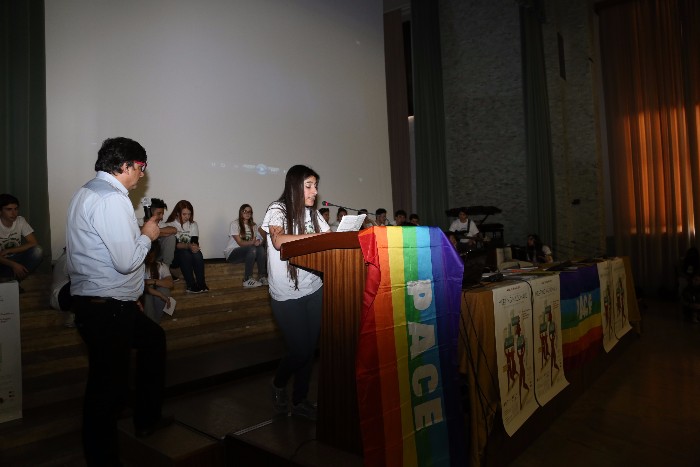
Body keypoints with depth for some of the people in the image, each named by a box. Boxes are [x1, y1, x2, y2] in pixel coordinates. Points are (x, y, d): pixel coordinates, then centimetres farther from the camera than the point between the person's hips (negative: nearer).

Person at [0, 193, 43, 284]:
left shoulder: (21, 221, -7)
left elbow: (34, 243, -13)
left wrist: (8, 251, -19)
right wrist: (13, 264, -29)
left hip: (16, 258, 4)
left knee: (38, 251, -27)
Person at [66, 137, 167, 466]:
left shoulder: (88, 192, 13)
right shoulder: (112, 199, -20)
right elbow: (126, 261, -24)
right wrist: (147, 235, -7)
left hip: (95, 300, 11)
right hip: (107, 307, -11)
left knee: (153, 339, 25)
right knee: (109, 387, 1)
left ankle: (147, 419, 37)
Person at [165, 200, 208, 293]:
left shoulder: (193, 224, 5)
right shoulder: (170, 225, -8)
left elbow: (195, 242, -6)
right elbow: (174, 244, -21)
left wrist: (195, 246, -31)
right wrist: (188, 246, -38)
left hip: (189, 254, 3)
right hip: (174, 256, -3)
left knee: (197, 253, -29)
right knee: (185, 253, -34)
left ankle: (201, 283, -28)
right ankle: (191, 285, -36)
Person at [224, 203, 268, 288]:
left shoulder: (253, 225, 13)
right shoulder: (234, 224, -6)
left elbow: (258, 239, 1)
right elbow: (240, 243, -16)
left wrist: (258, 241, -23)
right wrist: (251, 242, -34)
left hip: (248, 252, 5)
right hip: (232, 253, -5)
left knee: (261, 249, -25)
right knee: (252, 249, -34)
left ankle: (262, 277, -23)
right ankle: (247, 279, -31)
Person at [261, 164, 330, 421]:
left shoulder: (313, 213, 7)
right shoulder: (277, 210, -8)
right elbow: (279, 240, -26)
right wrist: (317, 236, -28)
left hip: (313, 290, 5)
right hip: (287, 295, -5)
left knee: (310, 348, 9)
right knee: (300, 350, -2)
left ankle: (300, 400, 29)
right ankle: (278, 384, 30)